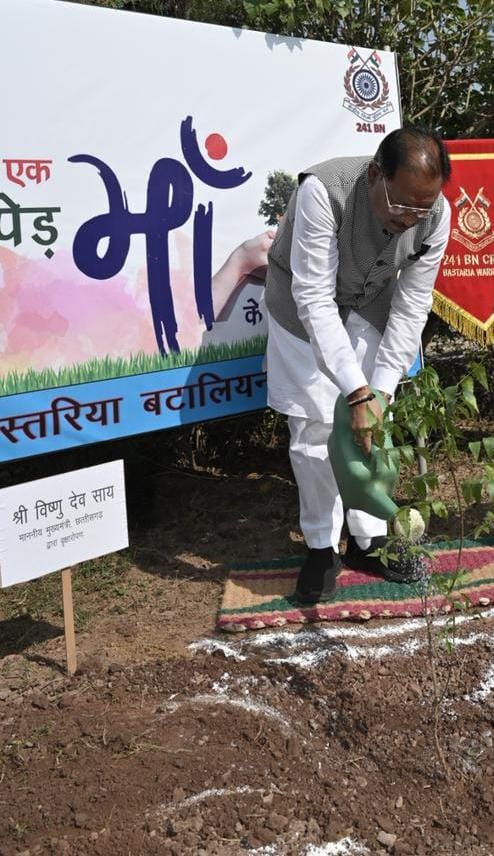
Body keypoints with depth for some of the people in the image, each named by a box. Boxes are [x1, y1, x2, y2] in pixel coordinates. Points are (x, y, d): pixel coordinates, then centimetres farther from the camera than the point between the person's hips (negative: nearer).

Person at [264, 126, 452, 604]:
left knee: (373, 427, 2)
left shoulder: (435, 215, -24)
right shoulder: (323, 191, -38)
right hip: (306, 308, -3)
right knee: (315, 428, -4)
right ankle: (322, 547, 12)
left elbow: (411, 307, -17)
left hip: (370, 309, 3)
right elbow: (314, 299, -38)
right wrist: (357, 391, -42)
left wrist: (380, 390, -26)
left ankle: (367, 540, 17)